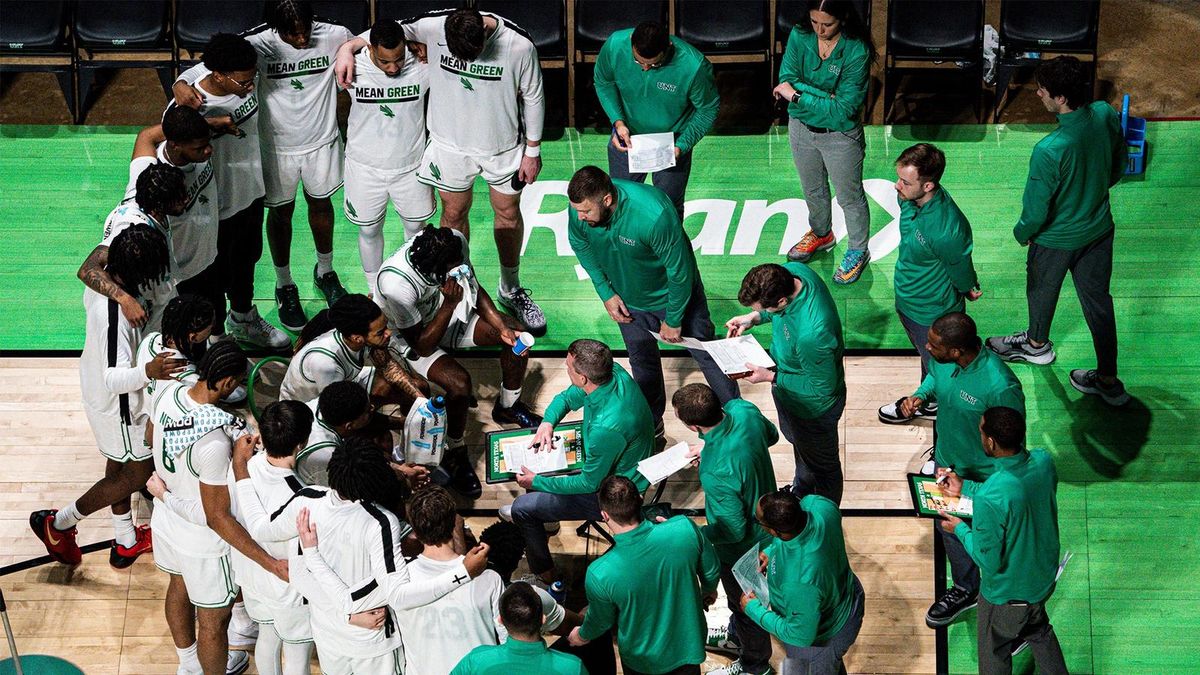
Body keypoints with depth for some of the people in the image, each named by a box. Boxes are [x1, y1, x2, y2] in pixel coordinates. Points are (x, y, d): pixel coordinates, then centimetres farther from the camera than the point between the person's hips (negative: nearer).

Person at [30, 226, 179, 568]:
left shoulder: (102, 277, -17)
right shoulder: (116, 316, -42)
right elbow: (115, 378, -44)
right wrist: (148, 371, -62)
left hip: (94, 383, 9)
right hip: (118, 403, -9)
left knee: (119, 465, 26)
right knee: (137, 473, 12)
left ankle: (126, 542, 46)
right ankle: (58, 523, 25)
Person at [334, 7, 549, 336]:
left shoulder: (519, 45, -26)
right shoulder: (433, 26, -25)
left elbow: (533, 98, -10)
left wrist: (532, 151, -2)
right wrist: (349, 47, -24)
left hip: (503, 146, 0)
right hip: (451, 143, 0)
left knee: (508, 213, 16)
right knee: (454, 213, 14)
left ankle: (511, 290, 37)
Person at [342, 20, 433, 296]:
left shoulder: (422, 66, -21)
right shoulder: (353, 69, -23)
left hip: (410, 165, 1)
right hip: (366, 167, -1)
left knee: (416, 226, 18)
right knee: (369, 230, 15)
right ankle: (375, 291, 36)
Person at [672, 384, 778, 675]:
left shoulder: (718, 473, -45)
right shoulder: (743, 410, -24)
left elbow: (734, 531, -30)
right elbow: (771, 435, 1)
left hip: (743, 547, -7)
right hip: (763, 518, 7)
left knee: (744, 603, 22)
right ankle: (736, 636, 61)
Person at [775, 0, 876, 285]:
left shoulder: (856, 52, -28)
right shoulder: (800, 36, -15)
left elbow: (844, 108, -28)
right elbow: (787, 80, -20)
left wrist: (798, 95, -28)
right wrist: (826, 97, -31)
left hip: (840, 135, -5)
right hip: (802, 126, 5)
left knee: (849, 197, 14)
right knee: (813, 190, 27)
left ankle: (858, 251, 36)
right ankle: (821, 235, 53)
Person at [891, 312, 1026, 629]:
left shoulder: (999, 386, -40)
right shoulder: (943, 360, -20)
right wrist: (920, 394, -15)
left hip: (983, 476, -6)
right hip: (947, 461, 6)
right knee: (950, 527, 27)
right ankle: (965, 590, 52)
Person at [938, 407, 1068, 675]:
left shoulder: (989, 499, -40)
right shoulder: (1044, 462, -19)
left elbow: (988, 560, -27)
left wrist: (960, 529, -10)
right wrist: (965, 488, 5)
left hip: (1007, 593, -6)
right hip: (1044, 578, 6)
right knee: (1040, 632, 34)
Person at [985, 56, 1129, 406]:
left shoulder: (1049, 151, -39)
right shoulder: (1106, 115, -21)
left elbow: (1036, 209, -24)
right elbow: (1118, 164, 0)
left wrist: (1023, 232, -3)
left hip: (1057, 239, -5)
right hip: (1100, 228, 5)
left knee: (1042, 290, 26)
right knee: (1097, 299, 21)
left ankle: (1037, 344, 55)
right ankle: (1108, 380, 32)